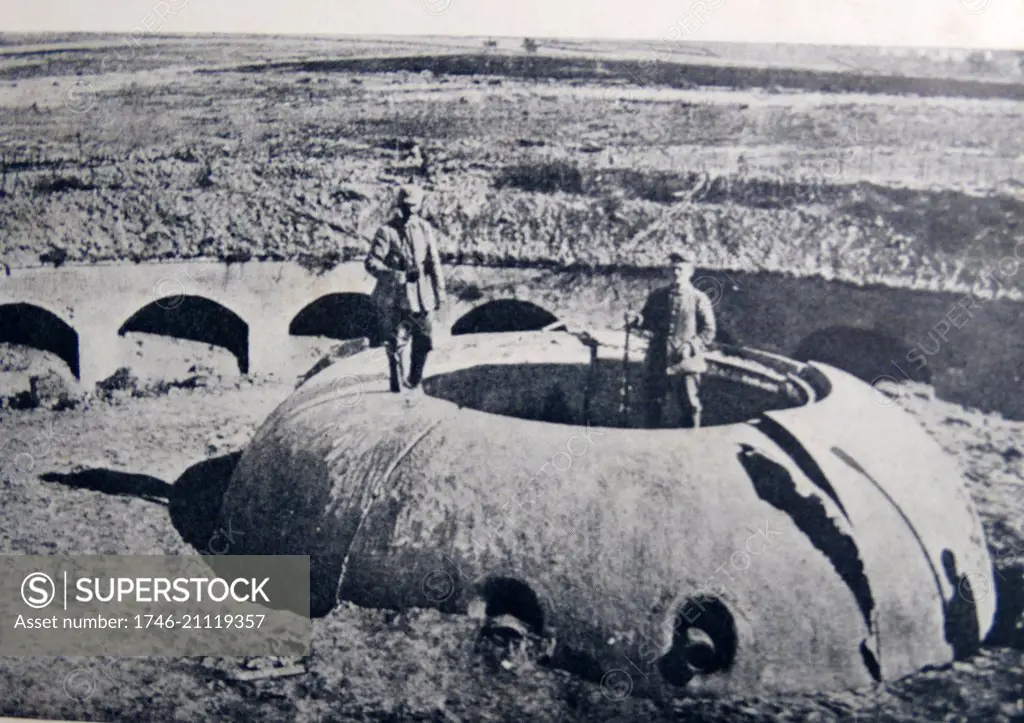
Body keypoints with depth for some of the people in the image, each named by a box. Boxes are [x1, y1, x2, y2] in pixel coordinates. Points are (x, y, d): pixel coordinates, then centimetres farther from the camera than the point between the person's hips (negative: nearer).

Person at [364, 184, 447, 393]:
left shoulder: (425, 228, 6)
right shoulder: (387, 231, -8)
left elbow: (434, 264, 10)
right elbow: (371, 263, -14)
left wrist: (440, 292, 10)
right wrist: (401, 276, -22)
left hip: (423, 297, 5)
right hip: (395, 299, -4)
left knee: (424, 343, 13)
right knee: (396, 346, 0)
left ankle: (414, 382, 33)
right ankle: (397, 388, 11)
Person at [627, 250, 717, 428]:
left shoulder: (699, 299, -3)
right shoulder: (657, 296, 7)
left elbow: (708, 332, -5)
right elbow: (649, 320, 16)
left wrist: (691, 347, -18)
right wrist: (636, 320, -6)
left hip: (686, 362, -3)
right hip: (657, 361, 3)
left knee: (690, 406, 4)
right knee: (653, 403, 14)